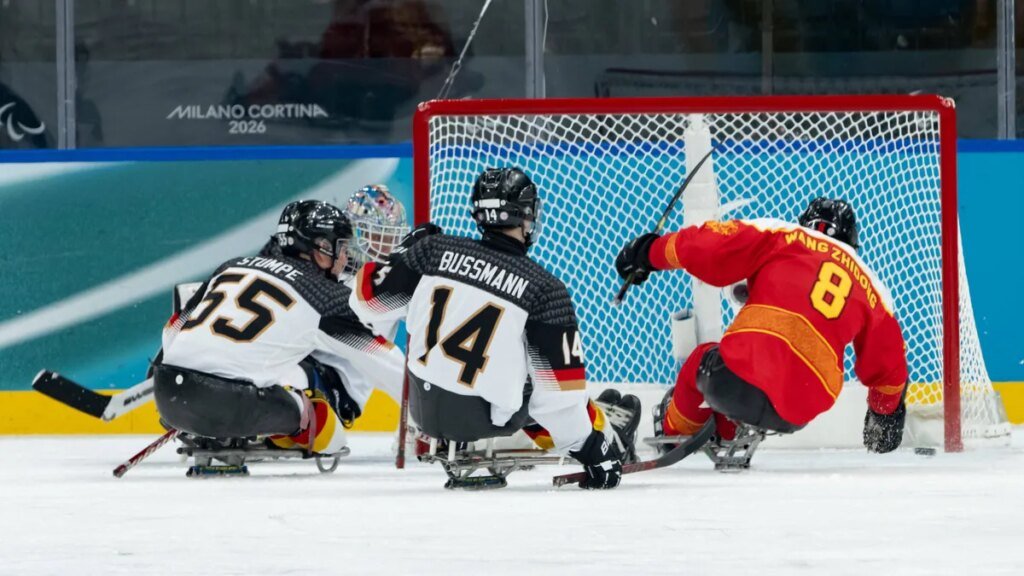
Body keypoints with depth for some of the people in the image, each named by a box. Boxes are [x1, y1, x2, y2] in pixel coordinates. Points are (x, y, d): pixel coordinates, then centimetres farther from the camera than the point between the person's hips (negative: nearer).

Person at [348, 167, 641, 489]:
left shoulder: (435, 249, -7)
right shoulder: (545, 289, -14)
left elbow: (367, 298, 4)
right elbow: (561, 392, -13)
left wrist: (406, 252, 22)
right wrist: (592, 450, -3)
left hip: (423, 410, 4)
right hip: (481, 420, -4)